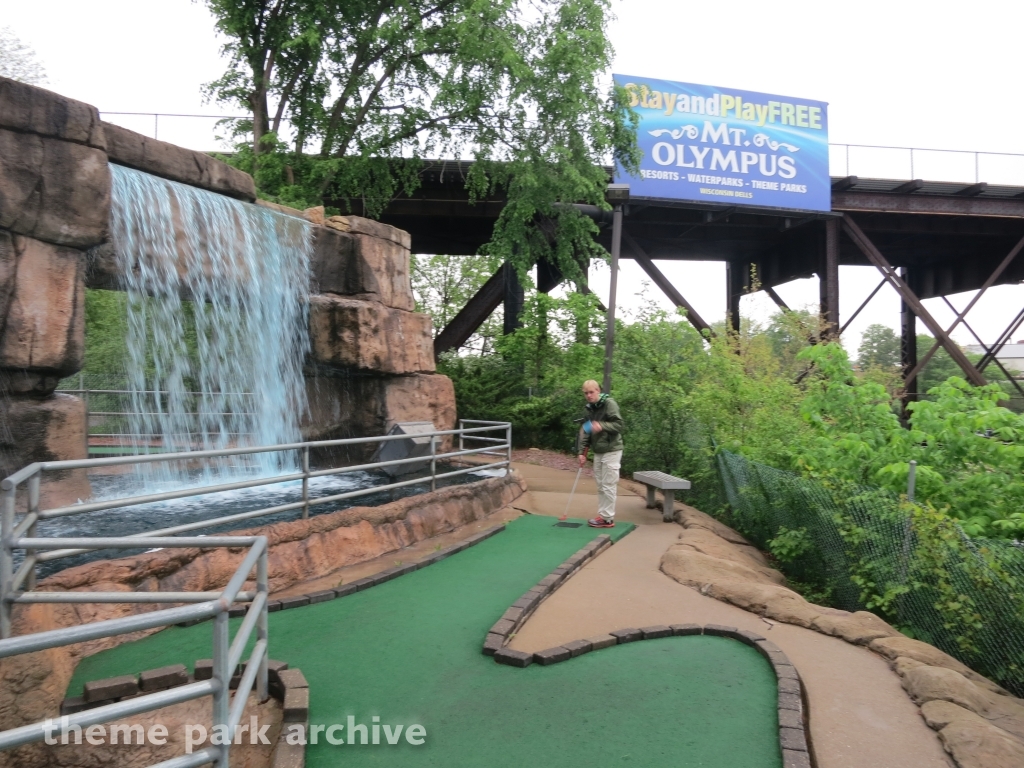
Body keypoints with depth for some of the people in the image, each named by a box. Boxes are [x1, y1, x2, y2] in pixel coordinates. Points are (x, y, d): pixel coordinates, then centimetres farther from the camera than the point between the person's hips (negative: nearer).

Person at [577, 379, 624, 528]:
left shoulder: (609, 403, -11)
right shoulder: (589, 408, 11)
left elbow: (618, 425, -16)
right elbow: (585, 431, 12)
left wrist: (602, 426, -30)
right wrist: (582, 452, 5)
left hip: (611, 451, -8)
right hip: (598, 452, 8)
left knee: (608, 485, -5)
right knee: (600, 486, 11)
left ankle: (607, 518, 1)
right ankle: (602, 515, 18)